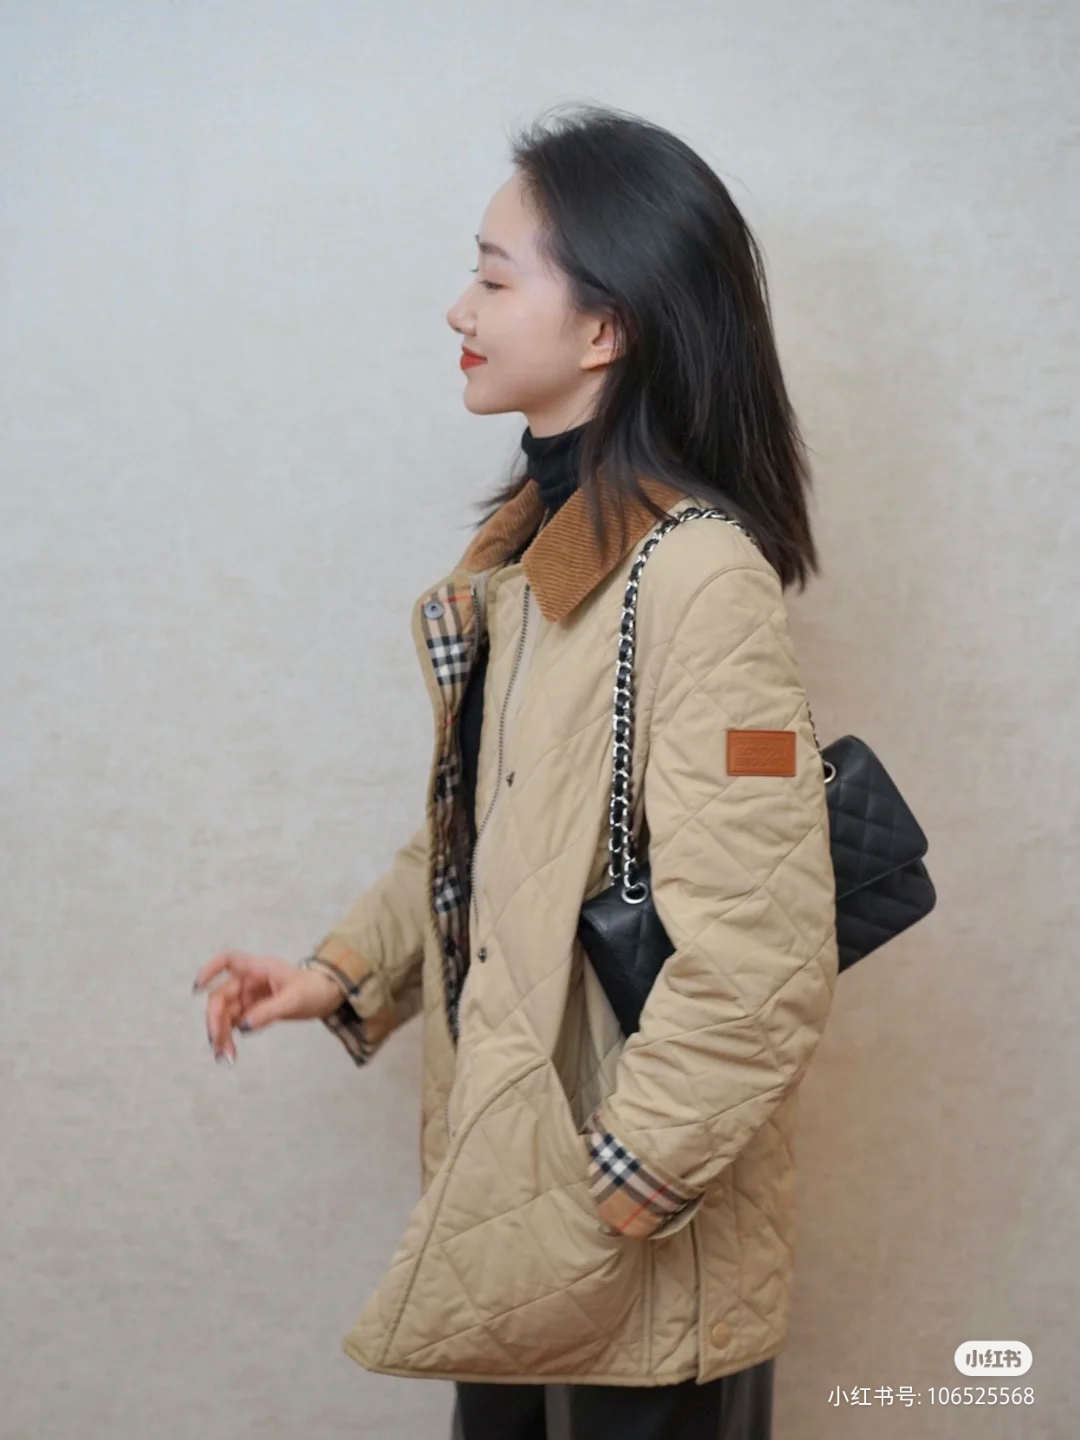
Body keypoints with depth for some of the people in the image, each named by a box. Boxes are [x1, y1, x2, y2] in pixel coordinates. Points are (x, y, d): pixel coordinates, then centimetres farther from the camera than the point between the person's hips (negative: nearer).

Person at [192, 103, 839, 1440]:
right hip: (504, 1178, 8)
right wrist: (343, 972, 4)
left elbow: (758, 971, -25)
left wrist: (608, 1201, -19)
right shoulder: (521, 542, 4)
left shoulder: (699, 577, -23)